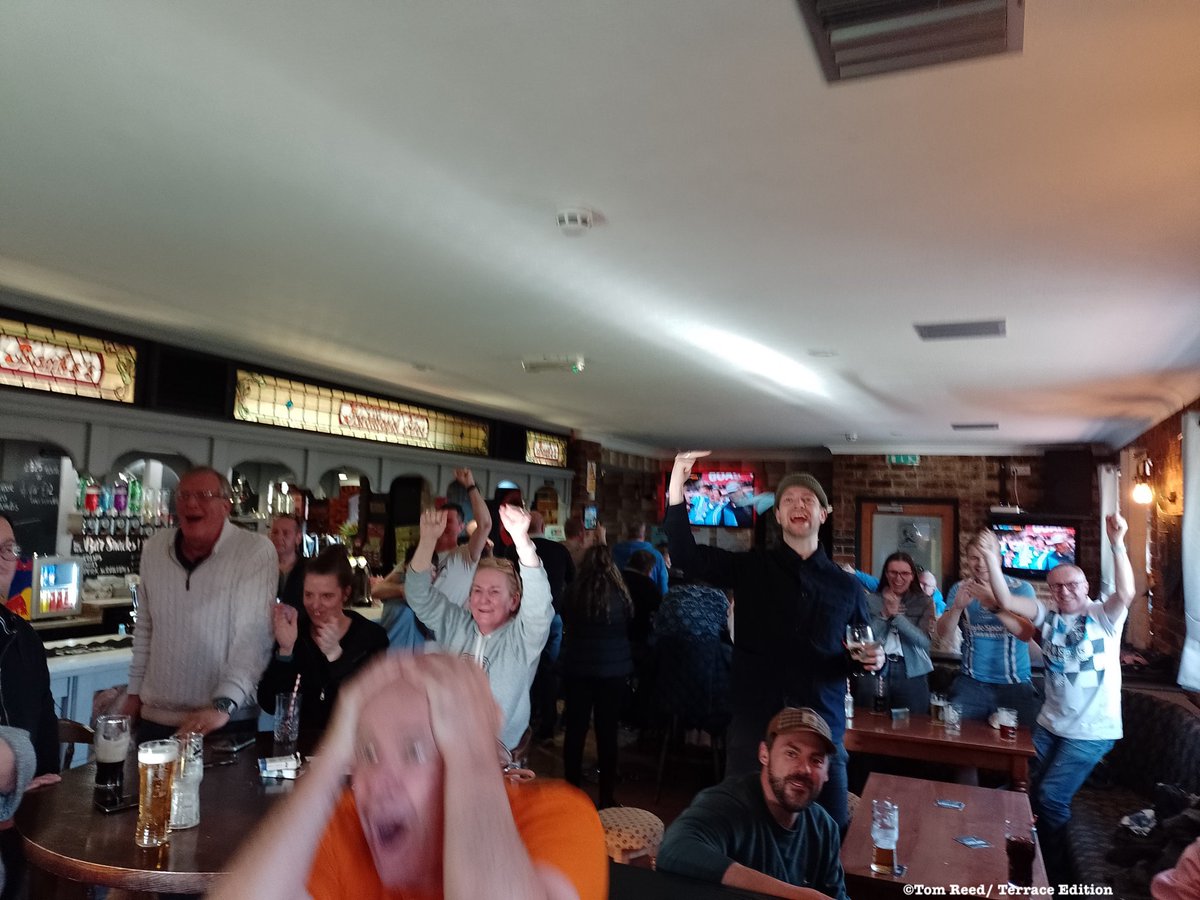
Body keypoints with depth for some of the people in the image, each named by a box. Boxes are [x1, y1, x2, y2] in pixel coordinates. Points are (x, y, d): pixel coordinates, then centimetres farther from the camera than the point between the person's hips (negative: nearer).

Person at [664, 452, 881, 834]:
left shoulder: (846, 586, 7)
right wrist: (676, 489, -20)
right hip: (753, 727, 0)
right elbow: (687, 555, -8)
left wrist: (872, 660, -6)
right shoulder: (750, 568, 3)